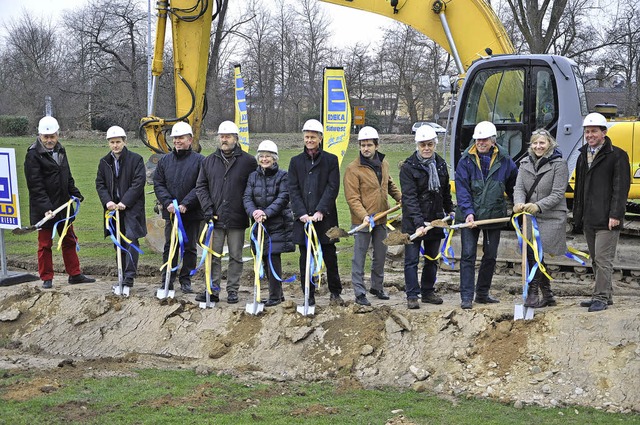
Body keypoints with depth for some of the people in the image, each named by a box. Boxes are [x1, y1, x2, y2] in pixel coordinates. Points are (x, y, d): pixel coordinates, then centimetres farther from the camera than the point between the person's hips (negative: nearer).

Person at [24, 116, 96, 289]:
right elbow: (35, 185, -21)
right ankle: (46, 278, 13)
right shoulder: (33, 154, -15)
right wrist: (46, 207, -27)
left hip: (63, 206, 7)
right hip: (44, 208, -7)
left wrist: (75, 193, 12)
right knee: (45, 244, 3)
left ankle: (75, 274, 23)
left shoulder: (60, 150, 9)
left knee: (69, 241, 13)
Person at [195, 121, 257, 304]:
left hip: (237, 219, -2)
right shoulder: (209, 161, 9)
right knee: (213, 256, 5)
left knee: (235, 256, 6)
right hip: (215, 218, 3)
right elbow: (201, 186, 10)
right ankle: (212, 290, 11)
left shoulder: (248, 161, 0)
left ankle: (233, 290, 15)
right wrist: (207, 207, -2)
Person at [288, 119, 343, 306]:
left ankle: (335, 293, 20)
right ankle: (309, 297, 13)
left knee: (330, 257, 5)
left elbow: (332, 187, -5)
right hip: (303, 218, 2)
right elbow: (293, 190, 3)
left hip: (325, 218, -2)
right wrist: (301, 213, -10)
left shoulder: (331, 160, 3)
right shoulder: (296, 161, 10)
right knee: (305, 259, 5)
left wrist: (321, 211, -15)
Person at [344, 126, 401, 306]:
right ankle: (360, 293, 7)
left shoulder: (383, 164, 6)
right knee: (359, 257, 1)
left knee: (380, 255, 16)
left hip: (381, 219, 6)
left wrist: (400, 198, 13)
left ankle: (377, 287, 31)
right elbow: (352, 198, -17)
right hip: (362, 221, -6)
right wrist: (364, 216, -27)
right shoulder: (353, 169, -14)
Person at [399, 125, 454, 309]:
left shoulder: (441, 164, 5)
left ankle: (428, 292, 25)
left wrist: (450, 210, 22)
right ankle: (412, 295, 4)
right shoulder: (408, 167, -13)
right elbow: (410, 198, -20)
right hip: (413, 221, -5)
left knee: (432, 259, 13)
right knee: (412, 260, -2)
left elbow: (446, 191, 20)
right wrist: (418, 223, -28)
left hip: (435, 219, 5)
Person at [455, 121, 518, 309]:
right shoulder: (466, 160, -5)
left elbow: (513, 185, 13)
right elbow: (462, 189, -9)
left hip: (494, 215, 3)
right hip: (470, 215, -2)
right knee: (468, 255, -5)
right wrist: (468, 212, -20)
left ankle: (482, 293, 24)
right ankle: (466, 296, -3)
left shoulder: (504, 159, 0)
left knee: (490, 256, 11)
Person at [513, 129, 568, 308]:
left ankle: (532, 293, -9)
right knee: (535, 254, 8)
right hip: (531, 217, 6)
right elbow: (519, 187, 1)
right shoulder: (526, 163, 10)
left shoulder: (559, 165, -7)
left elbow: (557, 194, -12)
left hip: (551, 217, -6)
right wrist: (519, 203, -21)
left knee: (535, 251, -17)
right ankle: (548, 295, 20)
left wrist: (538, 206, -27)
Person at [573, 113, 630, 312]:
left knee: (603, 260, -9)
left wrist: (615, 215, -17)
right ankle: (605, 295, 21)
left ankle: (601, 297, -4)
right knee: (595, 260, 12)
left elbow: (621, 187, -11)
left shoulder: (617, 155, -5)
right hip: (588, 220, 8)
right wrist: (577, 215, 18)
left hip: (607, 220, -8)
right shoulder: (583, 155, 17)